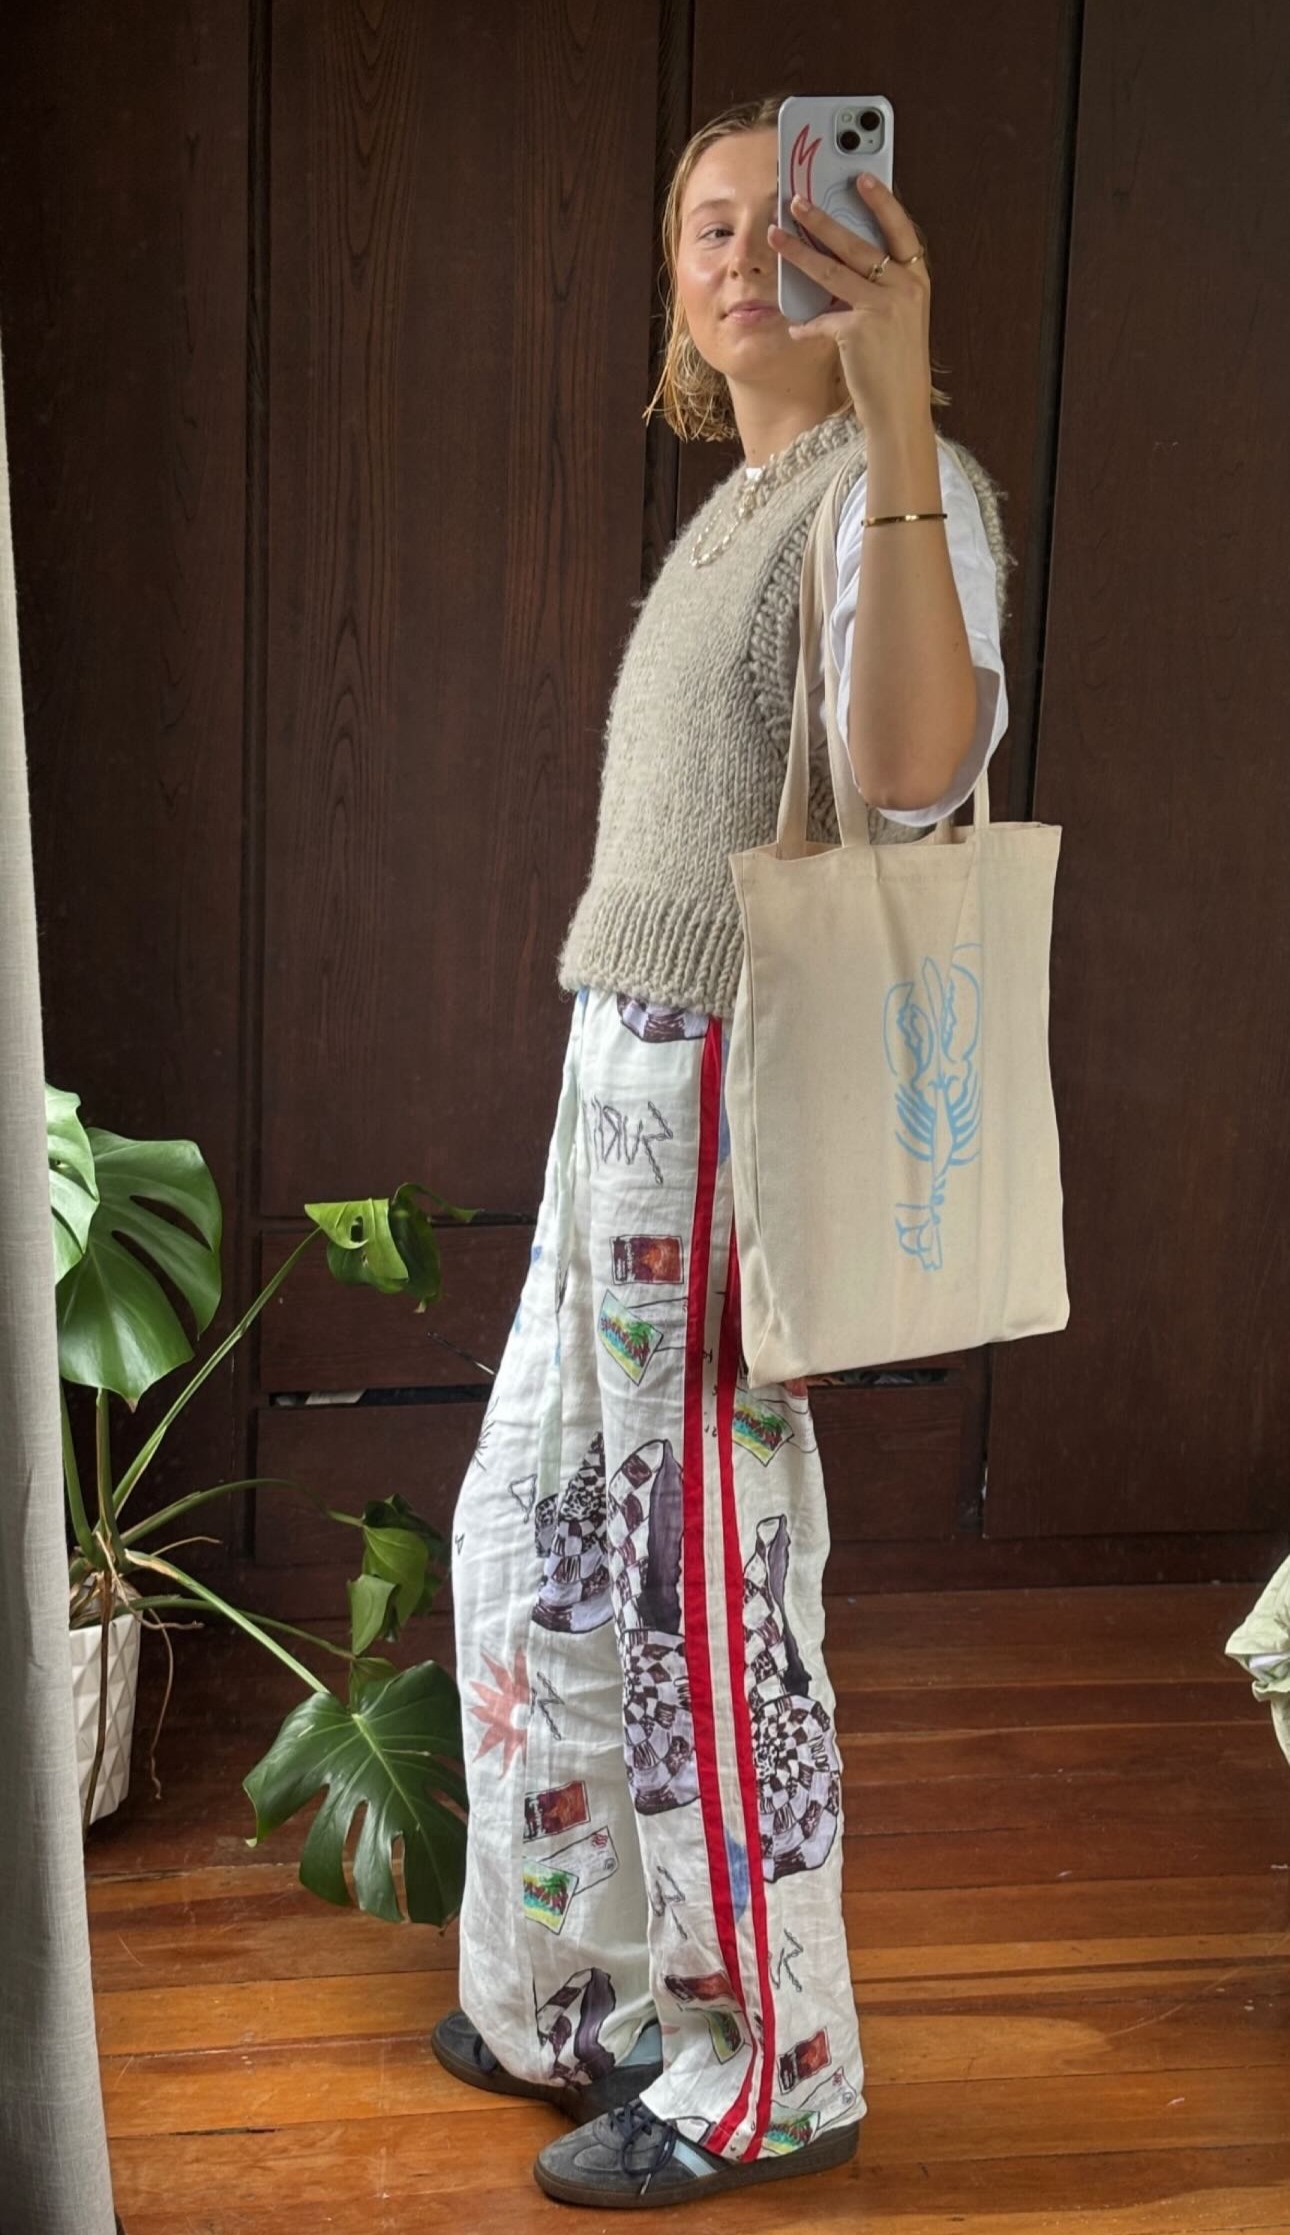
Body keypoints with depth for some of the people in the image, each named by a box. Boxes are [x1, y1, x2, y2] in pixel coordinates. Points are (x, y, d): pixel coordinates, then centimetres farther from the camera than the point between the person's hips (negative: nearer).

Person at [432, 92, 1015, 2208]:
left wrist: (897, 413, -41)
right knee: (532, 1533, 16)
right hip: (630, 1072, 10)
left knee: (704, 1582, 0)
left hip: (726, 1086, -10)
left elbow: (912, 772, -34)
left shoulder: (901, 489, -12)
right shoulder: (736, 509, 18)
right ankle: (578, 1996, 34)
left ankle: (770, 2071, 20)